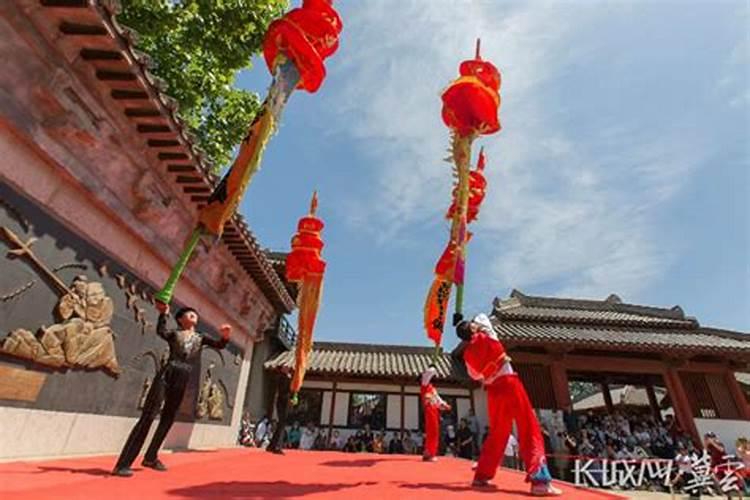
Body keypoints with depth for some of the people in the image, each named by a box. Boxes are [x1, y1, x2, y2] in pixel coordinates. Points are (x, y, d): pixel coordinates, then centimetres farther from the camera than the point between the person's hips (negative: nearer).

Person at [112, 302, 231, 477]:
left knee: (167, 419, 13)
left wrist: (225, 337, -19)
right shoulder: (174, 334, 7)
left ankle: (150, 457, 28)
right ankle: (122, 464, -4)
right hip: (166, 375, -4)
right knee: (148, 417, -9)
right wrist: (163, 313, -22)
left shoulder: (200, 338, 15)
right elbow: (161, 331, -16)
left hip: (182, 381, 4)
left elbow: (219, 345, 1)